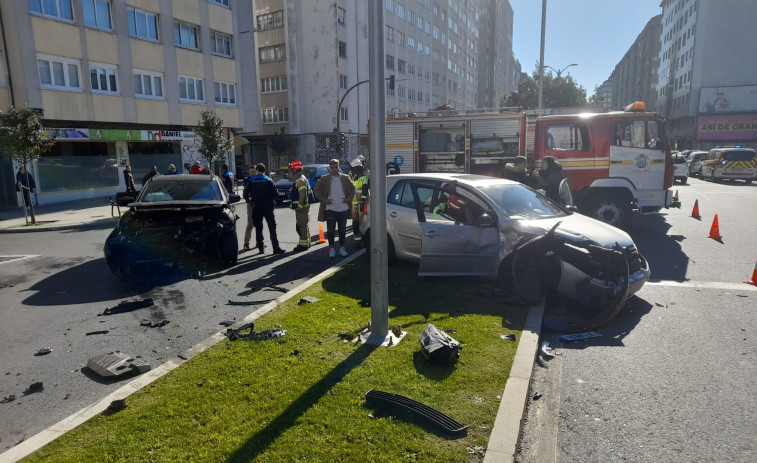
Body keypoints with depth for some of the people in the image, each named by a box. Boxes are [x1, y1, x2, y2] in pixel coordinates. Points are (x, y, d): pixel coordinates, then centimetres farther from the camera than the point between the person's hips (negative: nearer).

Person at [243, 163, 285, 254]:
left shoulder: (251, 181, 0)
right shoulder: (269, 180, -3)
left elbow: (245, 194, -4)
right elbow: (275, 194, -7)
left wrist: (249, 201, 14)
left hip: (256, 207, 1)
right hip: (268, 207, -1)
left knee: (258, 228, 10)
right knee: (272, 227, 0)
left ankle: (261, 248, 11)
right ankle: (276, 248, -6)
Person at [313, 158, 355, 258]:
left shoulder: (345, 178, 6)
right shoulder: (324, 179, 1)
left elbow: (352, 188, 16)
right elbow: (316, 190, 4)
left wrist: (349, 198, 3)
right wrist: (324, 200, -4)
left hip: (343, 208, 1)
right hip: (330, 209, -1)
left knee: (342, 230, 7)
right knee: (330, 230, 2)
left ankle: (342, 247, 19)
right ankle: (331, 248, 12)